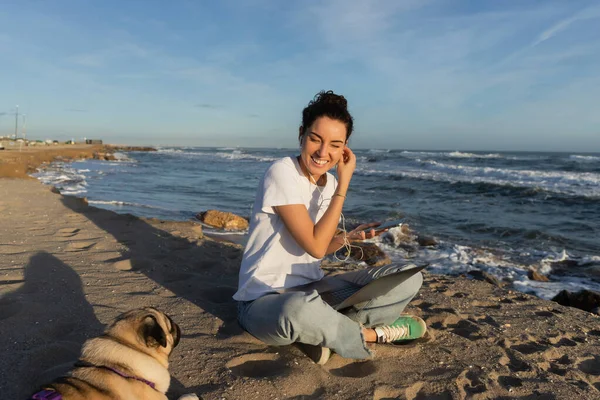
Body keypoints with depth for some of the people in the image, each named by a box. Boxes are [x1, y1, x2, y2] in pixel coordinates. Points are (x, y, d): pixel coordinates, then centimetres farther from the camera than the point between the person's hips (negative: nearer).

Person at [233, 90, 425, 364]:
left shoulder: (330, 183, 5)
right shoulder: (282, 173, -17)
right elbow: (315, 247, -21)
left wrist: (349, 236, -6)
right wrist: (344, 185, -17)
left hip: (313, 292, 7)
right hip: (264, 300, -7)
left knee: (410, 279, -2)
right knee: (300, 309, -44)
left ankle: (322, 329, -13)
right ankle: (372, 334, -13)